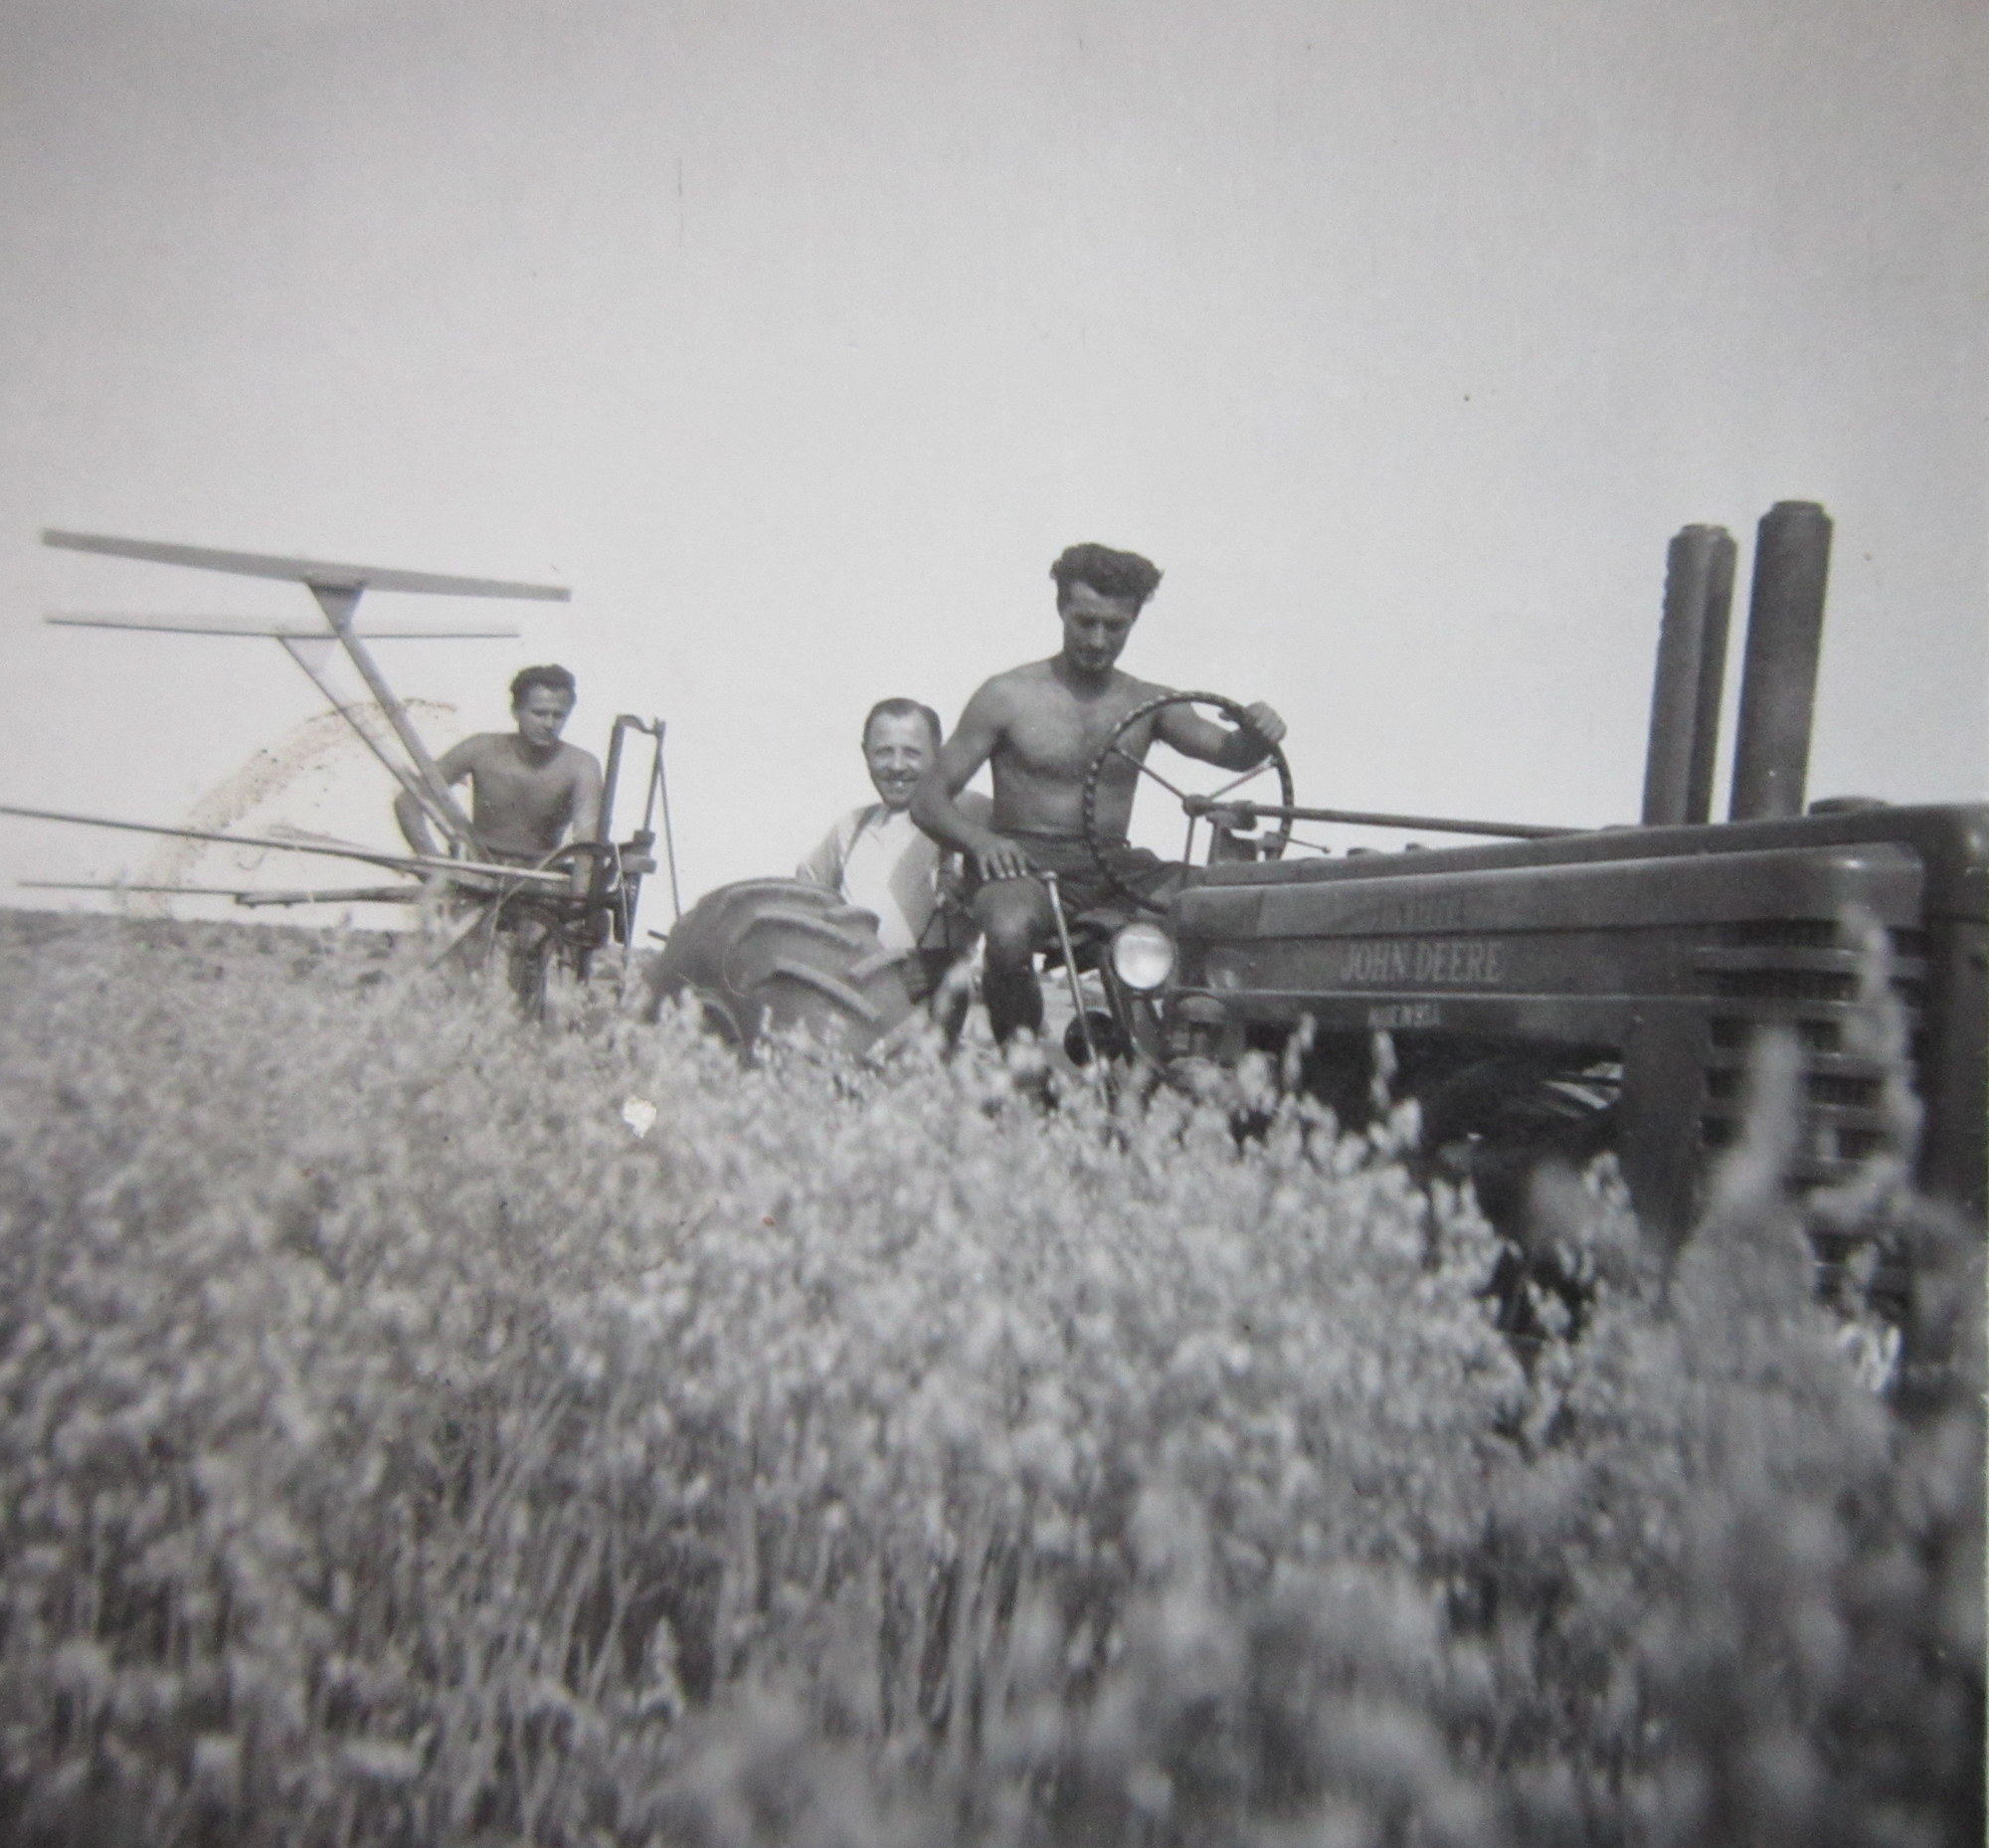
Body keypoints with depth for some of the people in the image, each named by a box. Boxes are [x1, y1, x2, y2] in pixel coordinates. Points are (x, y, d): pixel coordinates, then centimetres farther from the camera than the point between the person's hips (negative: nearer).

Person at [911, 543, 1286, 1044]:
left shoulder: (1147, 704, 12)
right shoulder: (1007, 697, 1)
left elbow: (1229, 752, 0)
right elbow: (929, 800, -1)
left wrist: (1257, 734, -24)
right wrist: (982, 840, -22)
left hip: (1115, 866, 3)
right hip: (1026, 862, -3)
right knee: (1009, 932, -38)